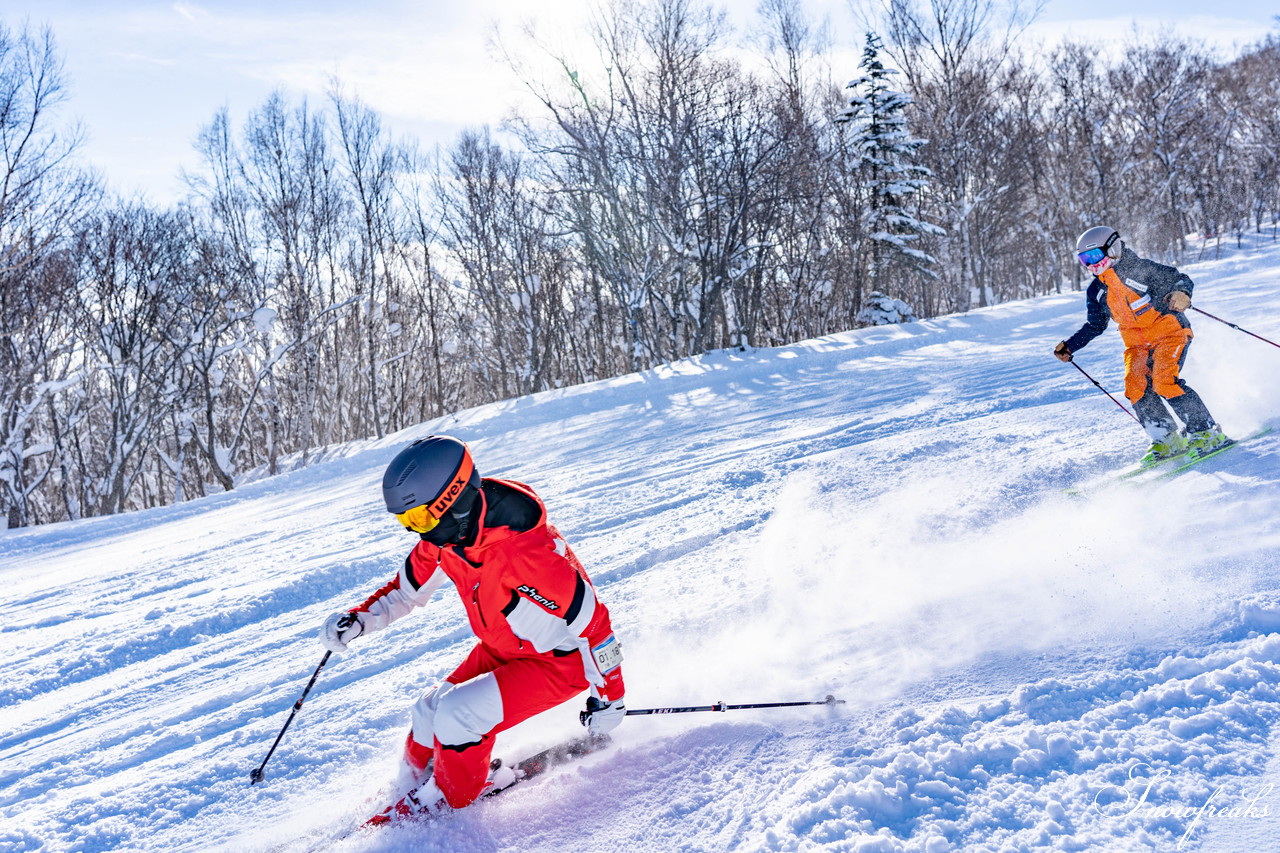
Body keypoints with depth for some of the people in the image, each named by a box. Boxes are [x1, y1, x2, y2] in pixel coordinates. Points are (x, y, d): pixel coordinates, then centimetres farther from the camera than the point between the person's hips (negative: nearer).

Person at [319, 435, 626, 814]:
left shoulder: (522, 551, -38)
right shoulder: (444, 533, -14)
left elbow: (591, 620, -28)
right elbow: (408, 588, 7)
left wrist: (609, 696, -19)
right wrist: (359, 619, -7)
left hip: (560, 661, -7)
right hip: (500, 649, 8)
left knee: (457, 716, -19)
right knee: (430, 712, 4)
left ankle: (445, 803, 8)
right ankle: (413, 782, 33)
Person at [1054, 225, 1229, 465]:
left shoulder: (1139, 269, -10)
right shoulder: (1096, 292, 7)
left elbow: (1178, 279, -6)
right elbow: (1094, 326, 19)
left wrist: (1181, 294, -29)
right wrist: (1070, 347, 8)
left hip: (1169, 331, -6)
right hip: (1137, 343, 6)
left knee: (1164, 382, -24)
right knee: (1136, 388, -16)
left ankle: (1207, 433, -13)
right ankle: (1167, 439, -5)